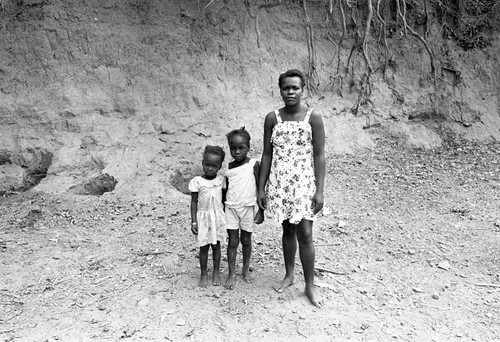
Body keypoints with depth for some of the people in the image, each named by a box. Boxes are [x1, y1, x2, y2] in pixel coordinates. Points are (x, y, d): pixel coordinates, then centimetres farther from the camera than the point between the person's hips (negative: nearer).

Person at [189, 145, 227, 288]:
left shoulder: (221, 179, -3)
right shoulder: (196, 181, -10)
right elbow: (194, 202, -5)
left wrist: (225, 216, 8)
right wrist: (193, 221, -7)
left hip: (218, 216, 2)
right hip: (203, 217, -2)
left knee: (216, 245, 11)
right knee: (204, 247, 7)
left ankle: (216, 272, 26)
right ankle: (203, 274, 23)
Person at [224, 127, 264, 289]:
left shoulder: (254, 164, -6)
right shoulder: (230, 167, 4)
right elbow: (227, 188, 12)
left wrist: (260, 210, -6)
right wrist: (222, 208, 13)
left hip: (248, 208, -2)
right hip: (231, 208, 2)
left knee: (246, 240, 11)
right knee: (233, 241, 3)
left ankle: (246, 270, 28)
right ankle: (231, 274, 12)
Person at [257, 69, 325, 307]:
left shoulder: (313, 117, -6)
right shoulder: (272, 118, 2)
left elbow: (319, 155, -6)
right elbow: (267, 154, 6)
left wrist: (319, 191, -9)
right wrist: (261, 188, 4)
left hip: (303, 183, -3)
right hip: (279, 183, 3)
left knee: (304, 234, -3)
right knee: (287, 230, 15)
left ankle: (310, 286, 14)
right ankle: (289, 274, 34)